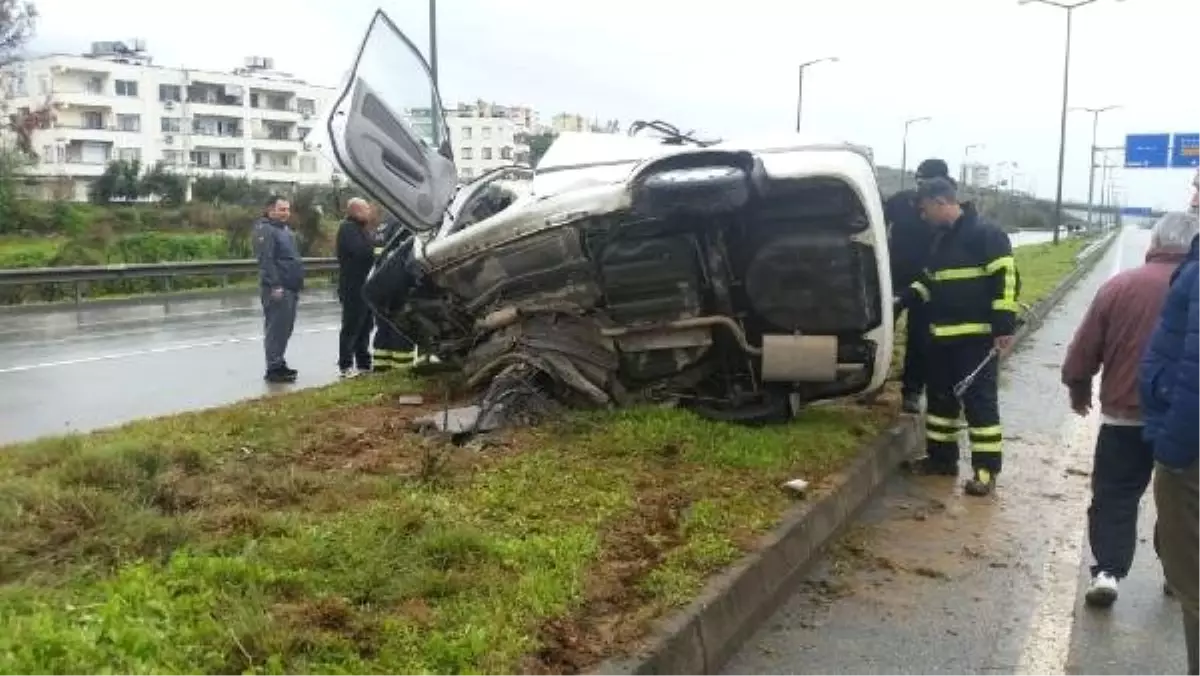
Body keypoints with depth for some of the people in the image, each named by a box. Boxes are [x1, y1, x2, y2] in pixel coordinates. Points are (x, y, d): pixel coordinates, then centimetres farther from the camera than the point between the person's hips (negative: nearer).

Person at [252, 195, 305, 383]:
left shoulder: (286, 229, 20)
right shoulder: (265, 230, -11)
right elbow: (266, 260, -20)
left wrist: (298, 284, 22)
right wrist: (275, 285, -26)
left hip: (291, 289, 10)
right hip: (277, 289, -10)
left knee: (285, 328, 14)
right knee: (276, 328, -8)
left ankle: (279, 363, 24)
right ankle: (274, 369, -5)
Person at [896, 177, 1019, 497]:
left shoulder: (985, 234, -12)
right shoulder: (941, 237, 14)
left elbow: (1007, 279, -16)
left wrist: (1004, 326, -20)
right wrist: (905, 298, 10)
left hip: (977, 336, -9)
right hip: (942, 336, 9)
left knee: (979, 401, -4)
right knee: (940, 396, 15)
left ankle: (986, 470, 2)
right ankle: (941, 457, 28)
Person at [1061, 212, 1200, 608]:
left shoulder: (1120, 286, -7)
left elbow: (1084, 350, -3)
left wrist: (1078, 390, 13)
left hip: (1125, 415, -1)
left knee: (1114, 497, 7)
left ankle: (1106, 572, -3)